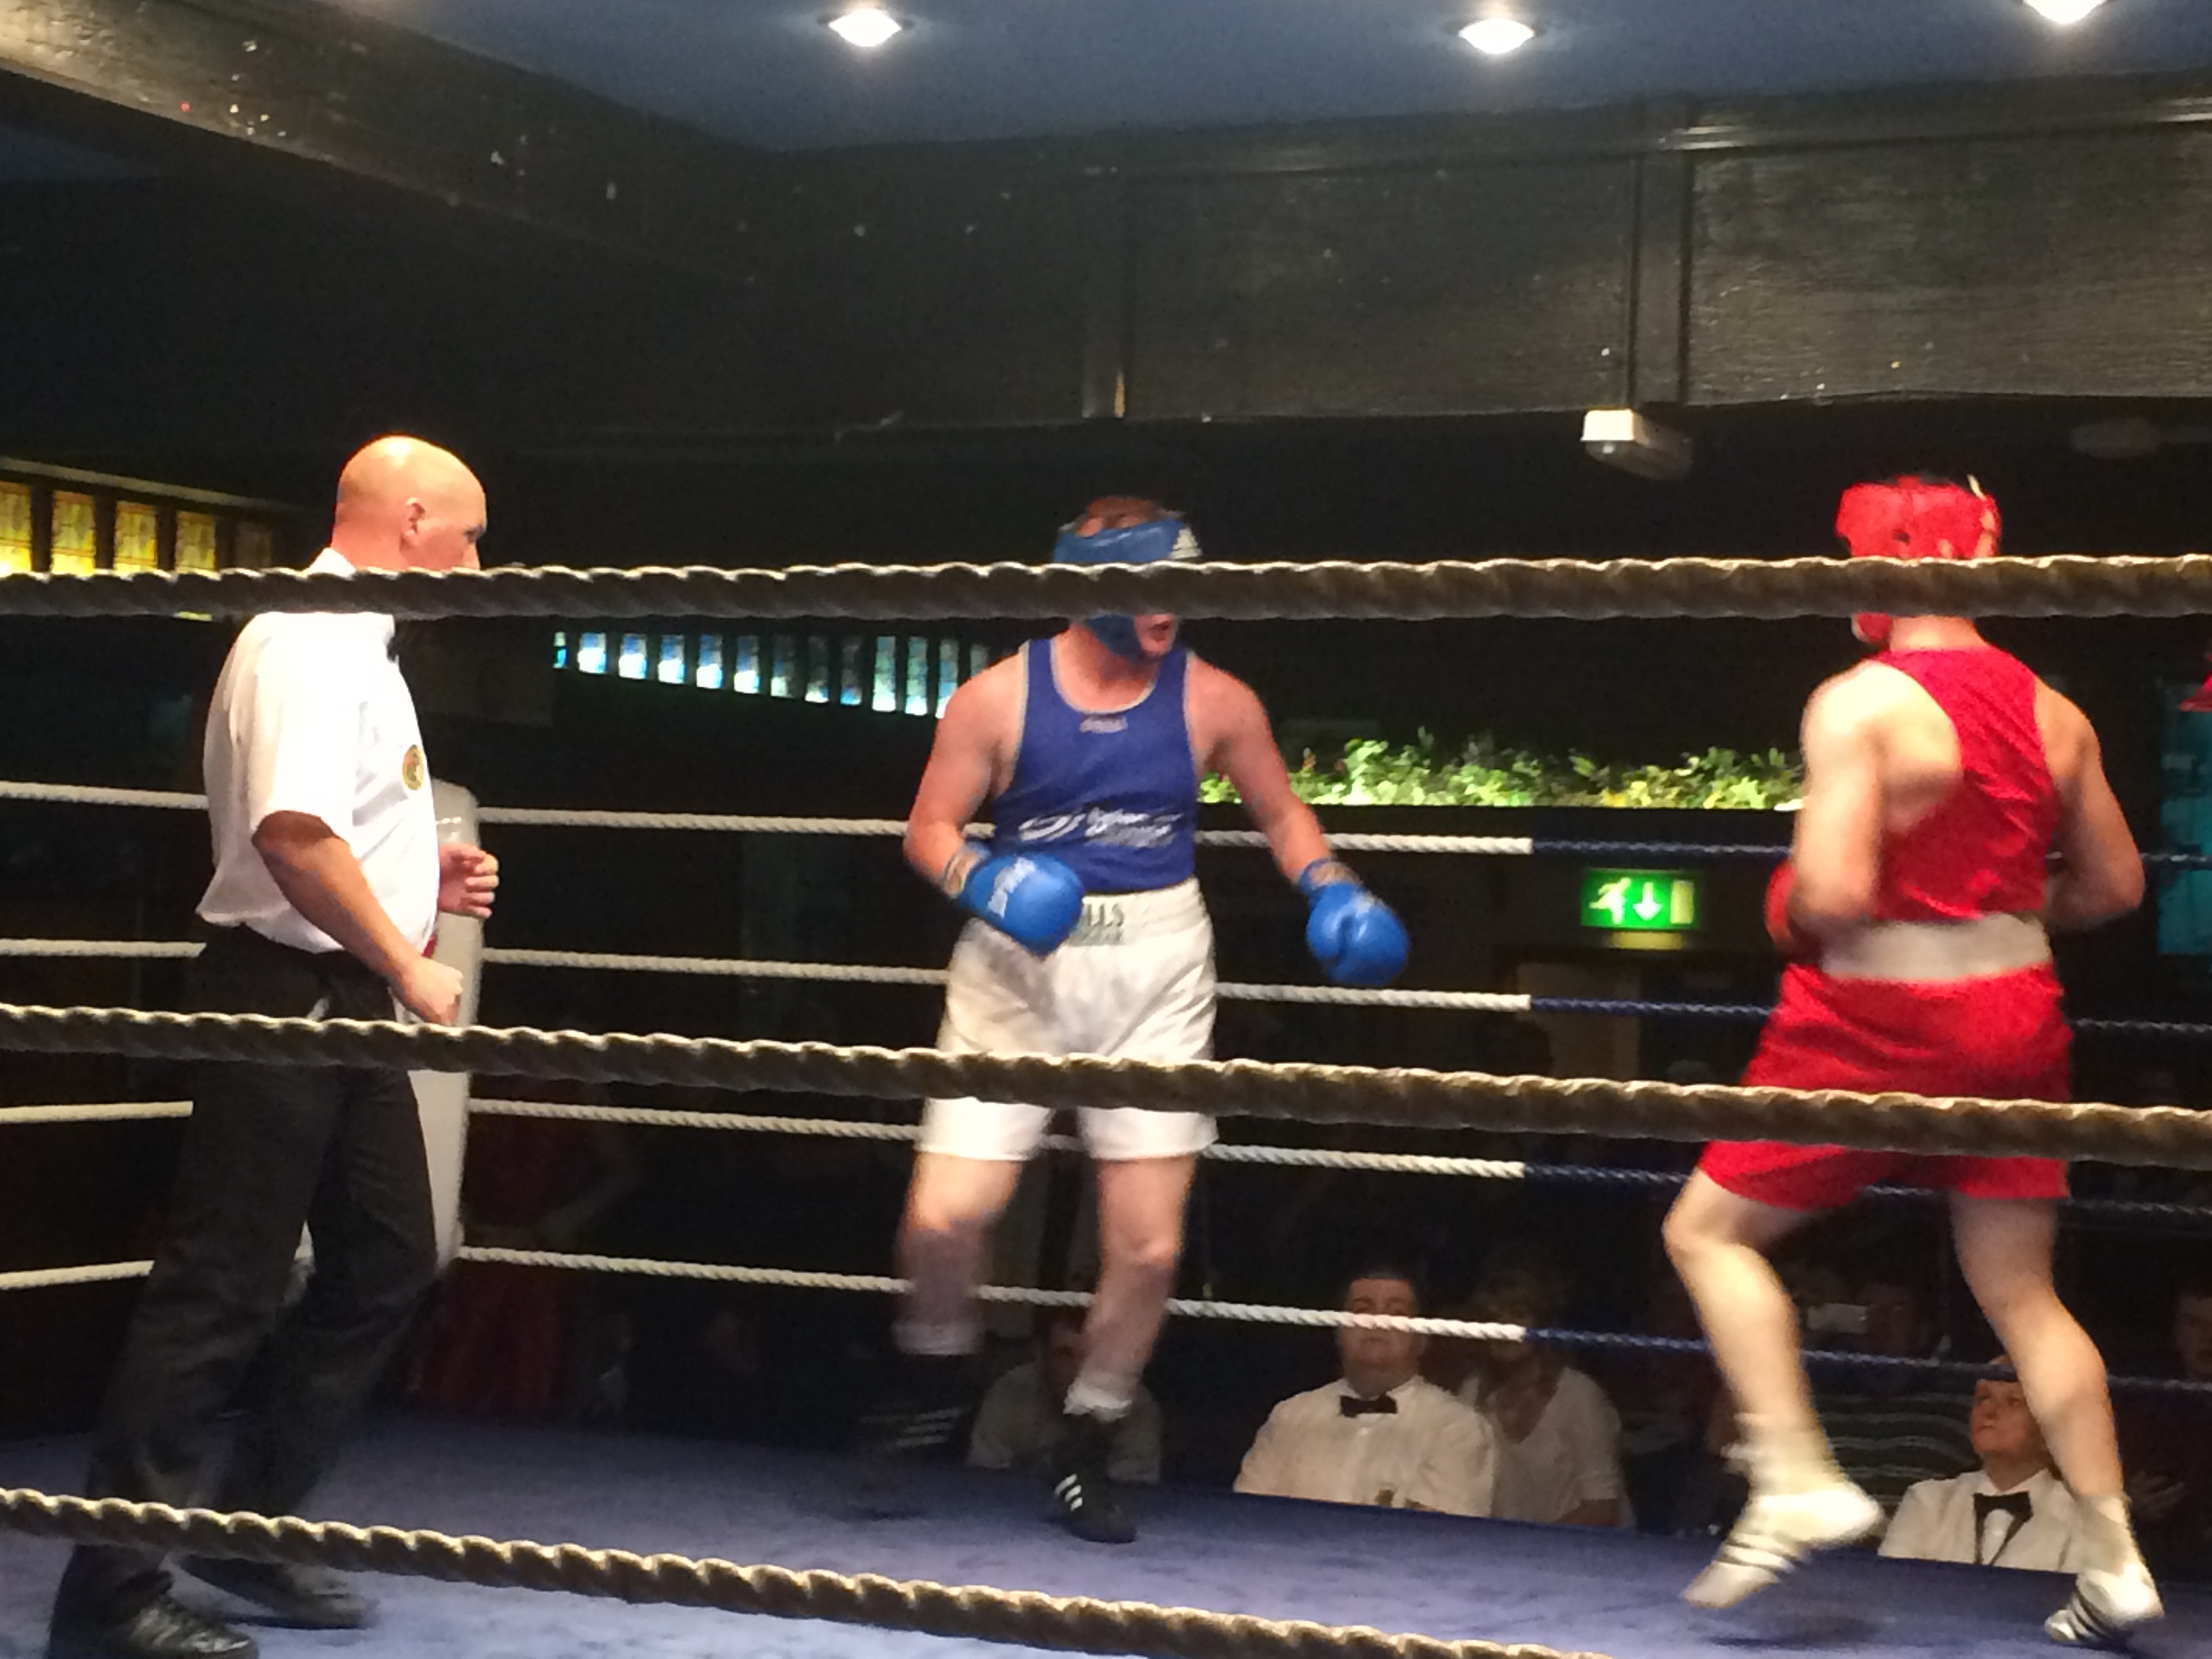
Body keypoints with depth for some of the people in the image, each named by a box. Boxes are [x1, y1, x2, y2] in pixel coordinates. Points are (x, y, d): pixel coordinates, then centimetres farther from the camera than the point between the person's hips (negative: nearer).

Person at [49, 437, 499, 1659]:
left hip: (345, 1002, 11)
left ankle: (248, 1526, 23)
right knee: (220, 1289, -7)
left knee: (386, 1263, 14)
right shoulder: (309, 641, -15)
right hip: (285, 994, -11)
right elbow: (293, 834, -27)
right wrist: (407, 967, -19)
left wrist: (426, 875, 12)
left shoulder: (356, 647, 18)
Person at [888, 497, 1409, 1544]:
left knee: (1148, 1249, 0)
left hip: (1154, 980, 1)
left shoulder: (1213, 702, -1)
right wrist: (983, 880, -19)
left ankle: (1087, 1451, 21)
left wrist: (1331, 891, -4)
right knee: (943, 1218, -12)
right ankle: (935, 1371, 21)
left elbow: (1280, 812, 13)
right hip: (1019, 967, -1)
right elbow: (930, 828, 1)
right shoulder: (998, 698, -5)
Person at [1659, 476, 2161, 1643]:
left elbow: (1834, 892, -23)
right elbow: (2115, 885, 12)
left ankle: (1798, 1484, -3)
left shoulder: (1859, 703, -14)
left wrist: (1794, 911, -1)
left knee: (1709, 1230, 7)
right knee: (2022, 1292, 13)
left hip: (1882, 1020, -6)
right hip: (2016, 1014, 6)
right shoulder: (2052, 713, 6)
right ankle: (2114, 1560, 10)